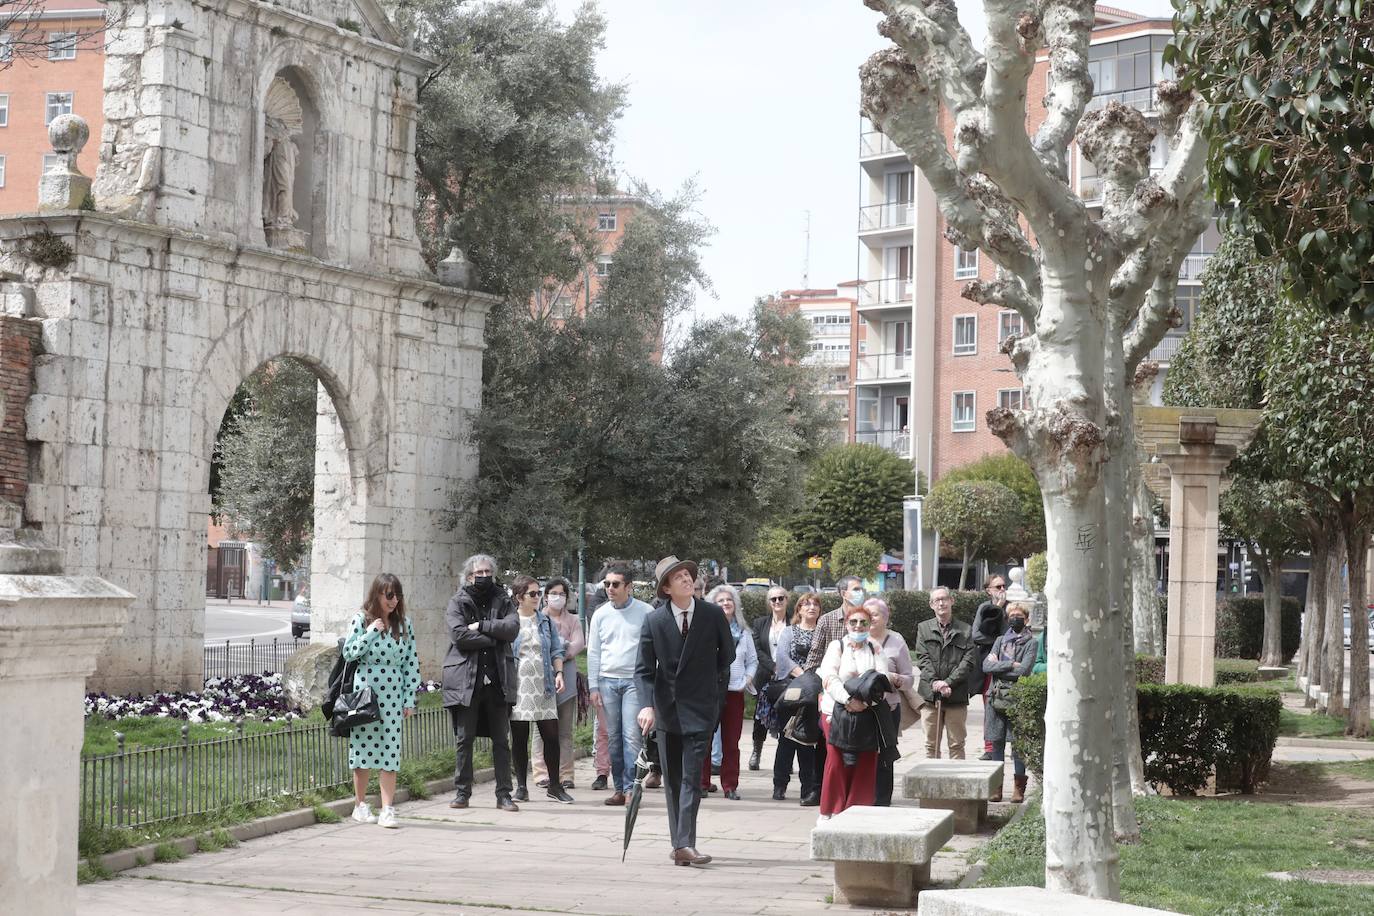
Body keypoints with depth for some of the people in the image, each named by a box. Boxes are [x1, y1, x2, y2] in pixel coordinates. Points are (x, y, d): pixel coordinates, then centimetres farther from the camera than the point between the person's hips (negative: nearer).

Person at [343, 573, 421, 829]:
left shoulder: (404, 625, 7)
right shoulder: (361, 620, 0)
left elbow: (411, 663, 8)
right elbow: (348, 653, -5)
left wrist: (409, 700, 4)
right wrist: (372, 632, -13)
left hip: (392, 697, 2)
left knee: (390, 750, -3)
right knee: (364, 747, 4)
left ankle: (387, 810, -3)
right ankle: (360, 805, 18)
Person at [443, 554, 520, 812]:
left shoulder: (503, 601, 11)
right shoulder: (458, 602, 3)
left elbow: (512, 628, -6)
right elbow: (459, 635, -12)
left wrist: (481, 627, -12)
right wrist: (493, 637, -9)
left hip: (498, 681, 2)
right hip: (466, 680, -2)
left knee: (501, 740, 4)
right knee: (464, 739, 2)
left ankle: (504, 794, 9)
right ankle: (462, 792, 11)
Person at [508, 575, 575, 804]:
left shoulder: (546, 621, 12)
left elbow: (556, 651, 15)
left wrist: (558, 672, 0)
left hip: (543, 687, 3)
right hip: (518, 688, -2)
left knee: (551, 736, -1)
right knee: (519, 738, 2)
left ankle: (555, 785, 8)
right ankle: (521, 787, 11)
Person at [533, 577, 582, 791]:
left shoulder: (573, 620, 17)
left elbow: (579, 642, 2)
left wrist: (562, 654, -13)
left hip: (566, 677, 3)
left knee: (565, 730, 1)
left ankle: (565, 774, 3)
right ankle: (542, 774, -8)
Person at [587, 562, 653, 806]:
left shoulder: (645, 612, 0)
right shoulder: (601, 615, 9)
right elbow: (593, 653, 12)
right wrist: (593, 687, 6)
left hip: (634, 680, -3)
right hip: (607, 681, 3)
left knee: (632, 736, -12)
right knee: (613, 737, 4)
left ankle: (630, 788, -11)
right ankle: (619, 788, 10)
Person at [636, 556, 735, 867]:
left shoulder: (713, 615, -3)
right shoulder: (654, 621, -2)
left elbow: (727, 655, 12)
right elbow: (644, 669, -3)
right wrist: (647, 705, -16)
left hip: (700, 709, -2)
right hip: (667, 709, 2)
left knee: (691, 778, -11)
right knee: (672, 780, 8)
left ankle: (684, 844, -17)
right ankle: (680, 843, 15)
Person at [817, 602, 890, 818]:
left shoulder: (875, 649, 13)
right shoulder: (836, 646, 7)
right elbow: (829, 678, -7)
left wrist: (865, 701, -18)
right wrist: (848, 700, -22)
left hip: (868, 712, 2)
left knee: (866, 761, -4)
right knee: (837, 760, -9)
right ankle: (831, 811, 0)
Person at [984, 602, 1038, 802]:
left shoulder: (1032, 643, 4)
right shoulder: (1001, 640, 17)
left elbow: (1024, 670, -11)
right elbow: (986, 665, 3)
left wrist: (998, 666, -4)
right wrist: (1010, 665, -8)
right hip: (996, 696, 4)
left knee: (1018, 743, -3)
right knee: (997, 742, 5)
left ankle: (1019, 788, 3)